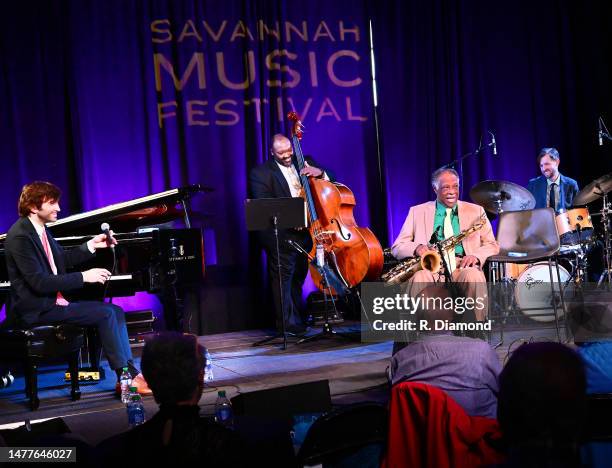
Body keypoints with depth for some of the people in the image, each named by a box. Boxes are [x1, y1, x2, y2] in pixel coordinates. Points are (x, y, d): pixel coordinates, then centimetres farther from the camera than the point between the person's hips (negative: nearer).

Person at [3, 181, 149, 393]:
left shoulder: (39, 229, 11)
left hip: (53, 301, 10)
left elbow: (64, 259, 23)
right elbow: (39, 283, -24)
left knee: (116, 311, 1)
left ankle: (129, 371, -5)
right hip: (37, 310, -10)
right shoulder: (20, 236, -18)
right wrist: (84, 277, -22)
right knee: (106, 314, -19)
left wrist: (91, 245, 9)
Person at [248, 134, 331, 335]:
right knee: (283, 277, -6)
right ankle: (287, 322, -2)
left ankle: (297, 317, 24)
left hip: (306, 231, 6)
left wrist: (319, 172, -7)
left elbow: (330, 179, 16)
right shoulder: (261, 172, -2)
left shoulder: (303, 163, 14)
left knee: (298, 277, 14)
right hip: (281, 235, -6)